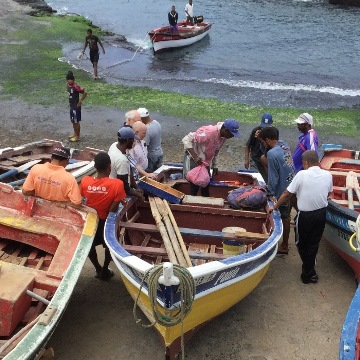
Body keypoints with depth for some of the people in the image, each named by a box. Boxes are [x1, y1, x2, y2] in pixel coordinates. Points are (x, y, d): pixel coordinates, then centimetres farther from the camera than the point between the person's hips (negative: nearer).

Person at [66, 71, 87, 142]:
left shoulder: (75, 87, -24)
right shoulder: (68, 85, 2)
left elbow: (85, 92, -26)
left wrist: (80, 101, -18)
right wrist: (70, 103, 14)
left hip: (76, 107, -9)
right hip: (71, 106, 9)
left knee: (76, 122, 2)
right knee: (73, 121, 18)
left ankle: (77, 136, 12)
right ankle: (75, 134, 33)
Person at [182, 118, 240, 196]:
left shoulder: (223, 136, -6)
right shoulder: (208, 133, -31)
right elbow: (186, 140, -30)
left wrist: (214, 166, 13)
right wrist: (195, 157, -35)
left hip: (206, 162, 8)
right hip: (195, 160, -8)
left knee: (206, 185, 14)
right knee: (195, 187, -6)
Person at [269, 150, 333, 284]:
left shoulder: (302, 175, -18)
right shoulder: (328, 175, -5)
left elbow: (287, 194, -12)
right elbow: (328, 193, 9)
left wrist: (275, 206, 1)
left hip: (305, 215, -4)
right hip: (321, 213, 4)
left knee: (302, 244, 15)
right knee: (314, 243, 17)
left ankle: (309, 272, 17)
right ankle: (309, 273, 28)